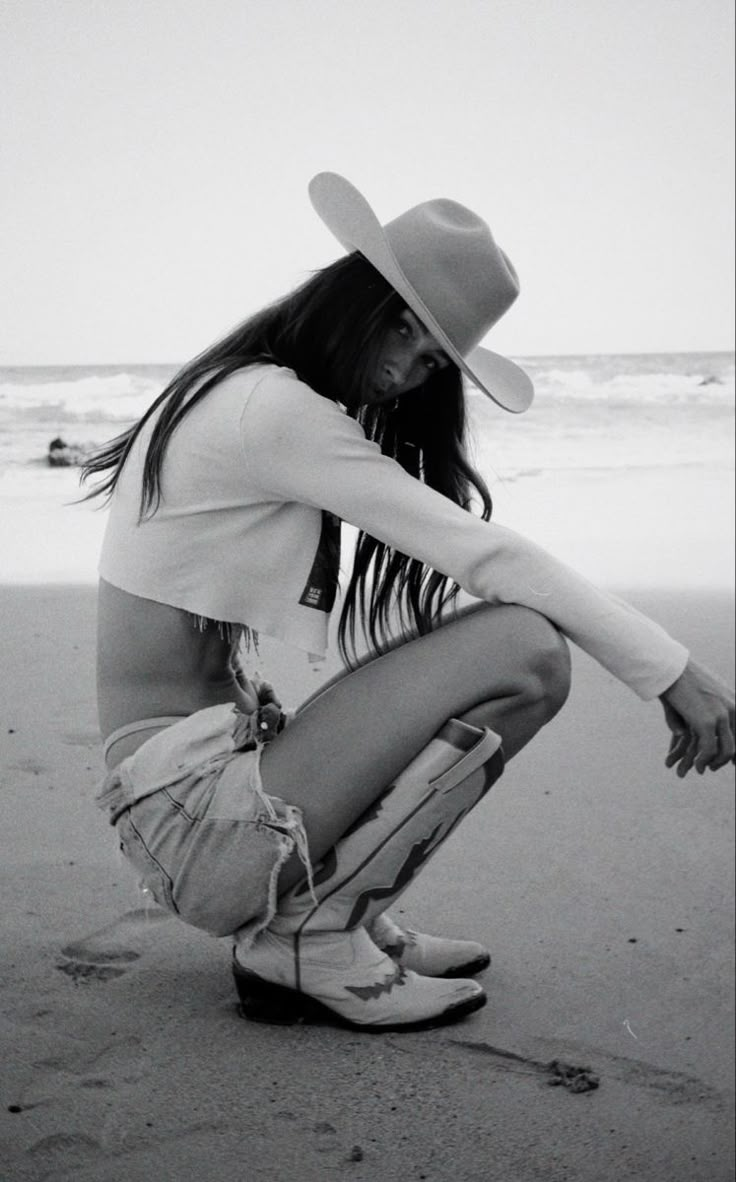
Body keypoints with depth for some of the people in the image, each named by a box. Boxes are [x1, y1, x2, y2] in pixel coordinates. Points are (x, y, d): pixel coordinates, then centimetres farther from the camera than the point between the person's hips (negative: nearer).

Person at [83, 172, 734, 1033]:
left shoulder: (232, 395, 16)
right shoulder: (274, 408, -15)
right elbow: (488, 555, -15)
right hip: (190, 815, -10)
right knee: (527, 652, -17)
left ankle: (301, 919, 8)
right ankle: (311, 940, -8)